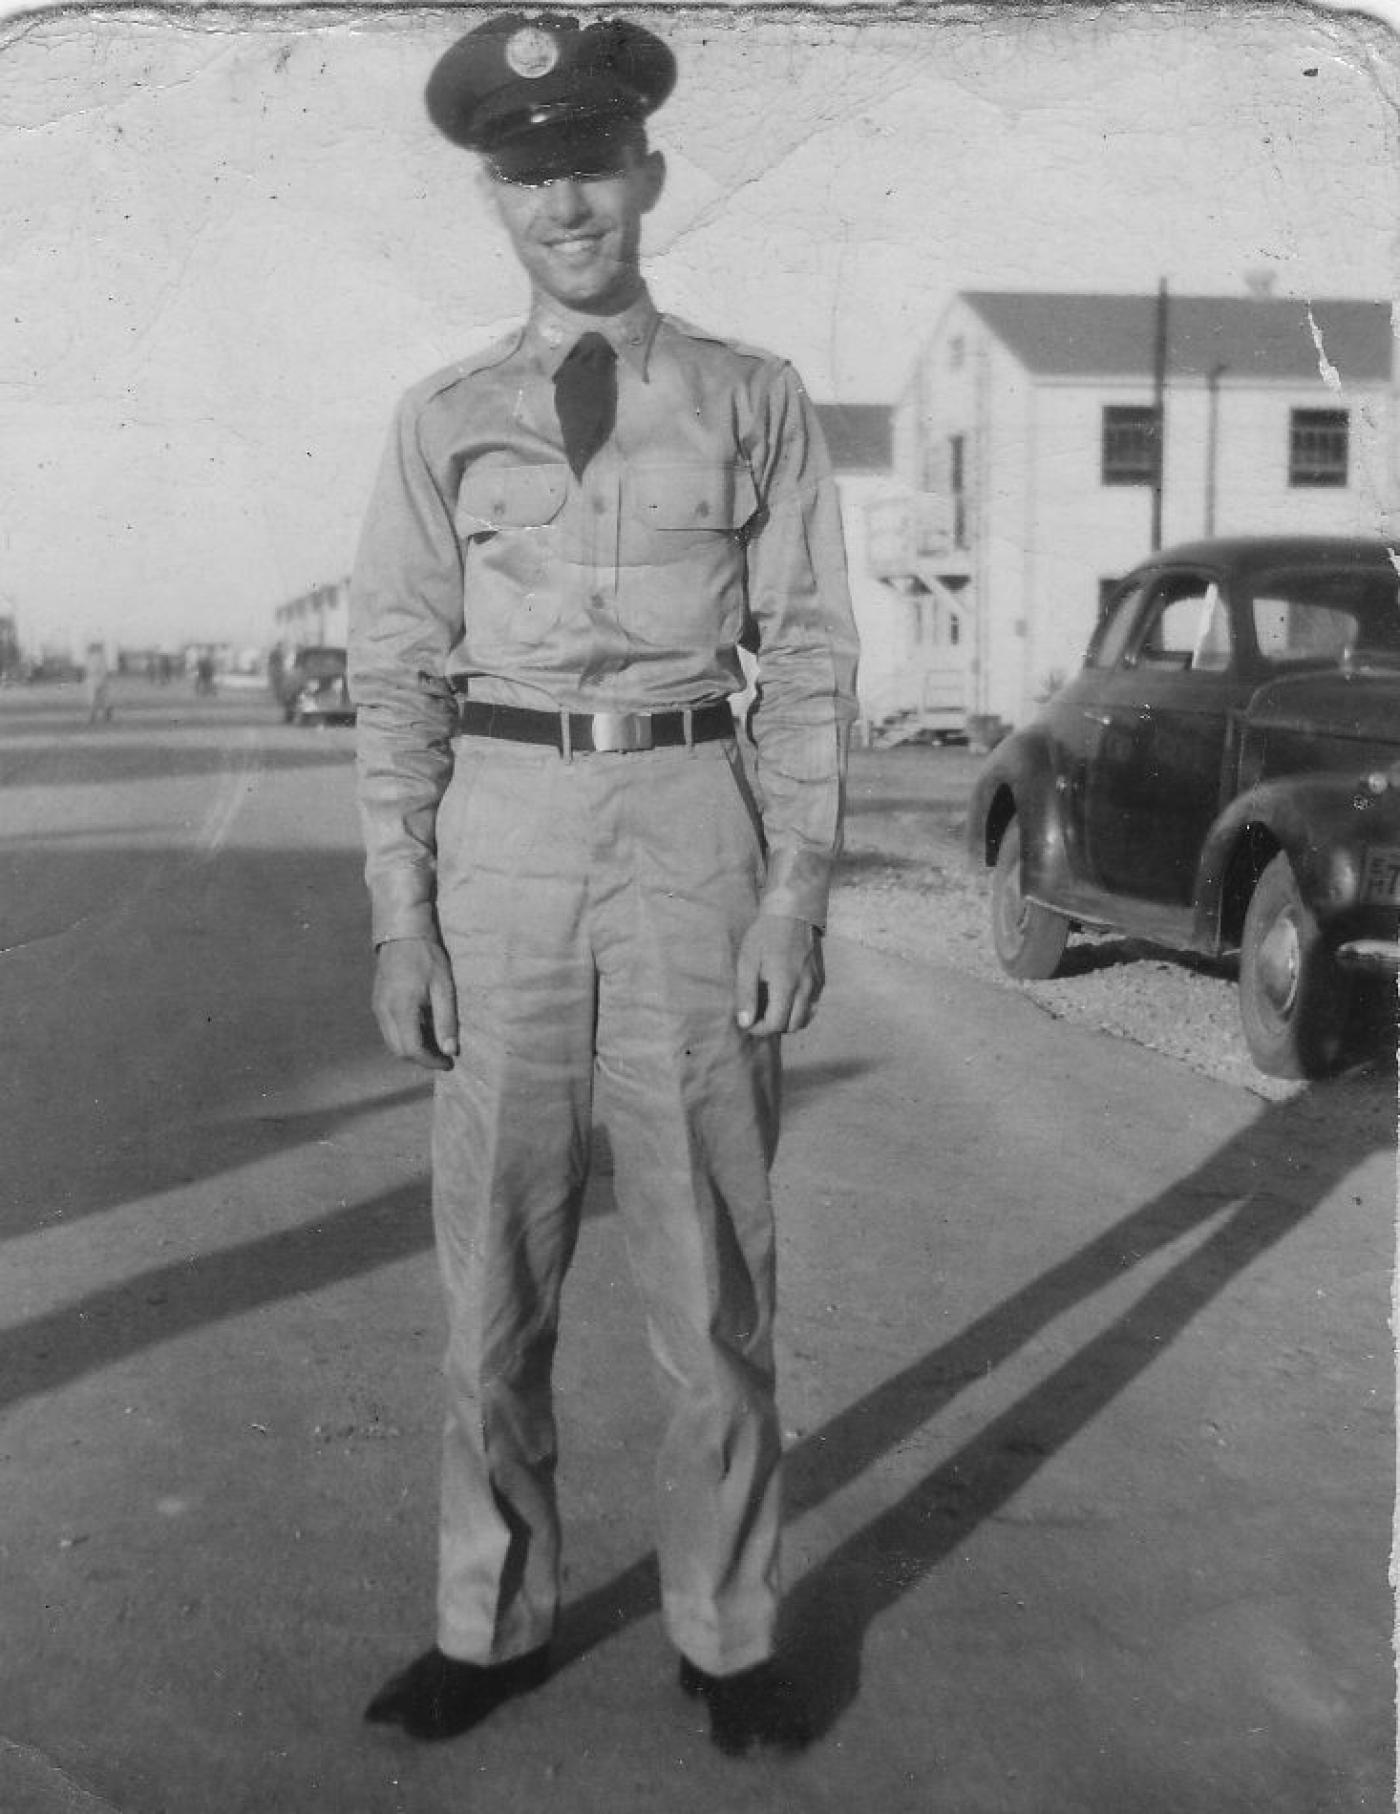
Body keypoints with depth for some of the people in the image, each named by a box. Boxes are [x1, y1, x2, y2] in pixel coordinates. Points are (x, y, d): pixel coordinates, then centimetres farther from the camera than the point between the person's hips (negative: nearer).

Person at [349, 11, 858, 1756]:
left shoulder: (753, 401, 6)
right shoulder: (443, 419, 8)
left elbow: (808, 653, 3)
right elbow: (395, 673, 4)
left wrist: (796, 891, -6)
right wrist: (401, 917, -3)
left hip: (693, 820, -1)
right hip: (500, 825, 1)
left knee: (709, 1259, 5)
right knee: (493, 1263, 8)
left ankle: (727, 1631, 21)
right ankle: (492, 1621, 24)